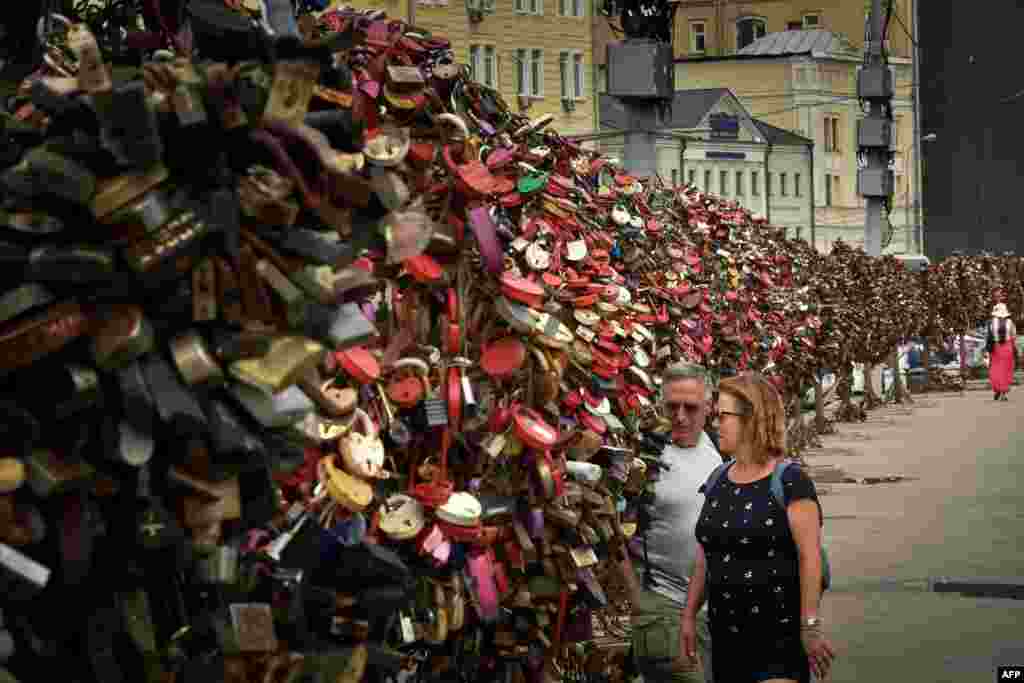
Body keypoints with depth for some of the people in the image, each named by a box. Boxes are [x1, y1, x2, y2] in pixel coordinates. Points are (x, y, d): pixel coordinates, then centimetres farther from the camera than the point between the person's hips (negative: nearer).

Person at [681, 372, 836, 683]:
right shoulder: (718, 481, 10)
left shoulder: (789, 482, -11)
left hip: (780, 636, -7)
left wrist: (810, 626, -19)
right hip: (726, 634, 7)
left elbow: (809, 558, -15)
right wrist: (689, 615, 14)